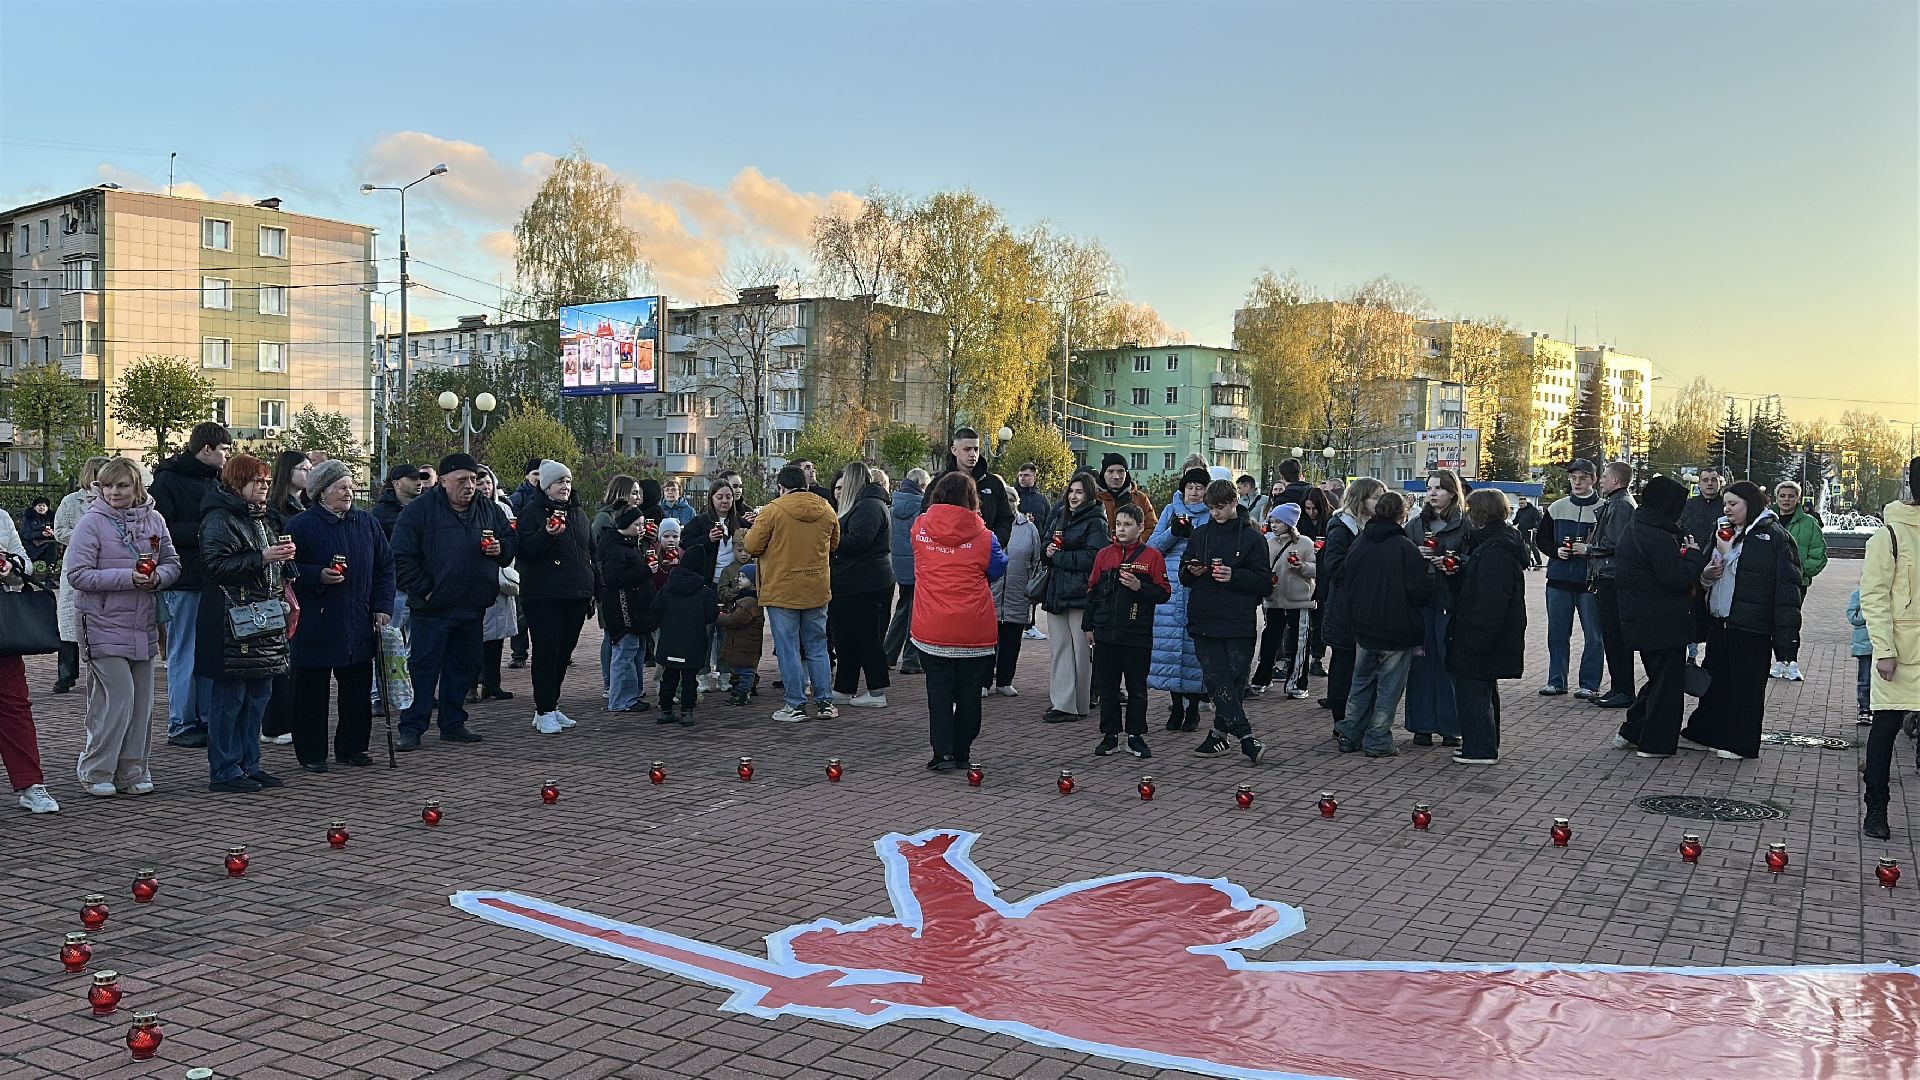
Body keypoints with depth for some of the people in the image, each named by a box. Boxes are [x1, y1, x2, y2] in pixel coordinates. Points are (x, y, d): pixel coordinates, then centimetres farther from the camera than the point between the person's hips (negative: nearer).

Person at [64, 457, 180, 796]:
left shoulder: (154, 520, 6)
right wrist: (127, 577, -20)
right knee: (117, 697, -9)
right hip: (104, 625, -5)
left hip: (143, 626, 5)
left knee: (142, 700, 7)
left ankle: (132, 771, 19)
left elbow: (172, 563, 13)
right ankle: (95, 771, 6)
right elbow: (77, 574, -12)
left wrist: (158, 577, -9)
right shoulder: (92, 522, -7)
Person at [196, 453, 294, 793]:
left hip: (264, 619, 9)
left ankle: (249, 764, 21)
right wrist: (260, 558, -23)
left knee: (259, 694, 12)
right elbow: (216, 565, -19)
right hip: (233, 623, -9)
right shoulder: (220, 518, -9)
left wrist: (283, 555, 10)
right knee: (230, 696, -3)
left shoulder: (263, 517, 19)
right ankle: (223, 771, 4)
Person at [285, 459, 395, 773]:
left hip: (359, 625, 5)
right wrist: (319, 576, -20)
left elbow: (385, 567, 12)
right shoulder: (301, 525, -5)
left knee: (358, 689, 10)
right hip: (315, 626, -4)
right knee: (312, 691, 3)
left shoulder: (366, 523, 9)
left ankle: (352, 747, 23)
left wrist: (383, 607, 4)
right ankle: (311, 753, 14)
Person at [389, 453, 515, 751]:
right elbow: (402, 556, -8)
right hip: (433, 606, -5)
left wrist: (501, 548, -2)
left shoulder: (488, 510, 10)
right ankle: (410, 729, 4)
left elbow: (511, 539, 21)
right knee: (423, 667, -3)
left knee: (464, 665, 12)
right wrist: (424, 589, -13)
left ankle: (453, 723, 24)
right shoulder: (421, 509, -6)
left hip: (473, 607, 6)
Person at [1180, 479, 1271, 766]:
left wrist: (1234, 576, -16)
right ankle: (1246, 738, -8)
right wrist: (1192, 572, -4)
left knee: (1233, 680, 1)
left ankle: (1220, 733, 15)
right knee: (1218, 681, -8)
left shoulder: (1253, 538, 2)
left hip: (1239, 624, -2)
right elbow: (1184, 577, 19)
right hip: (1205, 622, 2)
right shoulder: (1200, 534, 13)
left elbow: (1265, 582, -2)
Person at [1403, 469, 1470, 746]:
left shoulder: (1465, 525, 1)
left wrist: (1451, 563, -18)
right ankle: (1422, 726, 9)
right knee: (1421, 661, 2)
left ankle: (1450, 726, 8)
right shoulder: (1415, 524, 12)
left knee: (1450, 660, -1)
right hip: (1420, 600, 3)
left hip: (1451, 601, -3)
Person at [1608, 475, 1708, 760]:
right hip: (1663, 624, -9)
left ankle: (1630, 732, 22)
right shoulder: (1659, 538, -20)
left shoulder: (1631, 533, 11)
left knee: (1657, 678, 21)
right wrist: (1695, 554, -7)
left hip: (1638, 622, 9)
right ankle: (1655, 743, 8)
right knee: (1668, 682, 3)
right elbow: (1678, 578, -23)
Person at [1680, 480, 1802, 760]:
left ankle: (1740, 742, 11)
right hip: (1718, 620, 7)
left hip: (1751, 625, -7)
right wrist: (1705, 575, 1)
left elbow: (1787, 587, -12)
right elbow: (1705, 571, 27)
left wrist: (1785, 634, -18)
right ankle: (1706, 734, 24)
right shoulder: (1724, 531, 15)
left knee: (1746, 684, 2)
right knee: (1716, 677, 14)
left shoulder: (1774, 537, -8)